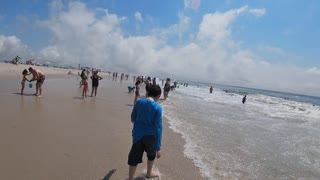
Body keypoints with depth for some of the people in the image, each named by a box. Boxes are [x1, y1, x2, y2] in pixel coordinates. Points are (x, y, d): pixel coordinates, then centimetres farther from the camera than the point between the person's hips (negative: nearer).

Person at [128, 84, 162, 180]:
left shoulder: (139, 102, -5)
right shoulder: (157, 107, -17)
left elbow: (133, 118, 8)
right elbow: (158, 127, -19)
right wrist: (158, 147, -15)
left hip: (137, 134, 2)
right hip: (150, 136, -2)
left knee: (134, 158, 12)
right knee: (151, 155, 26)